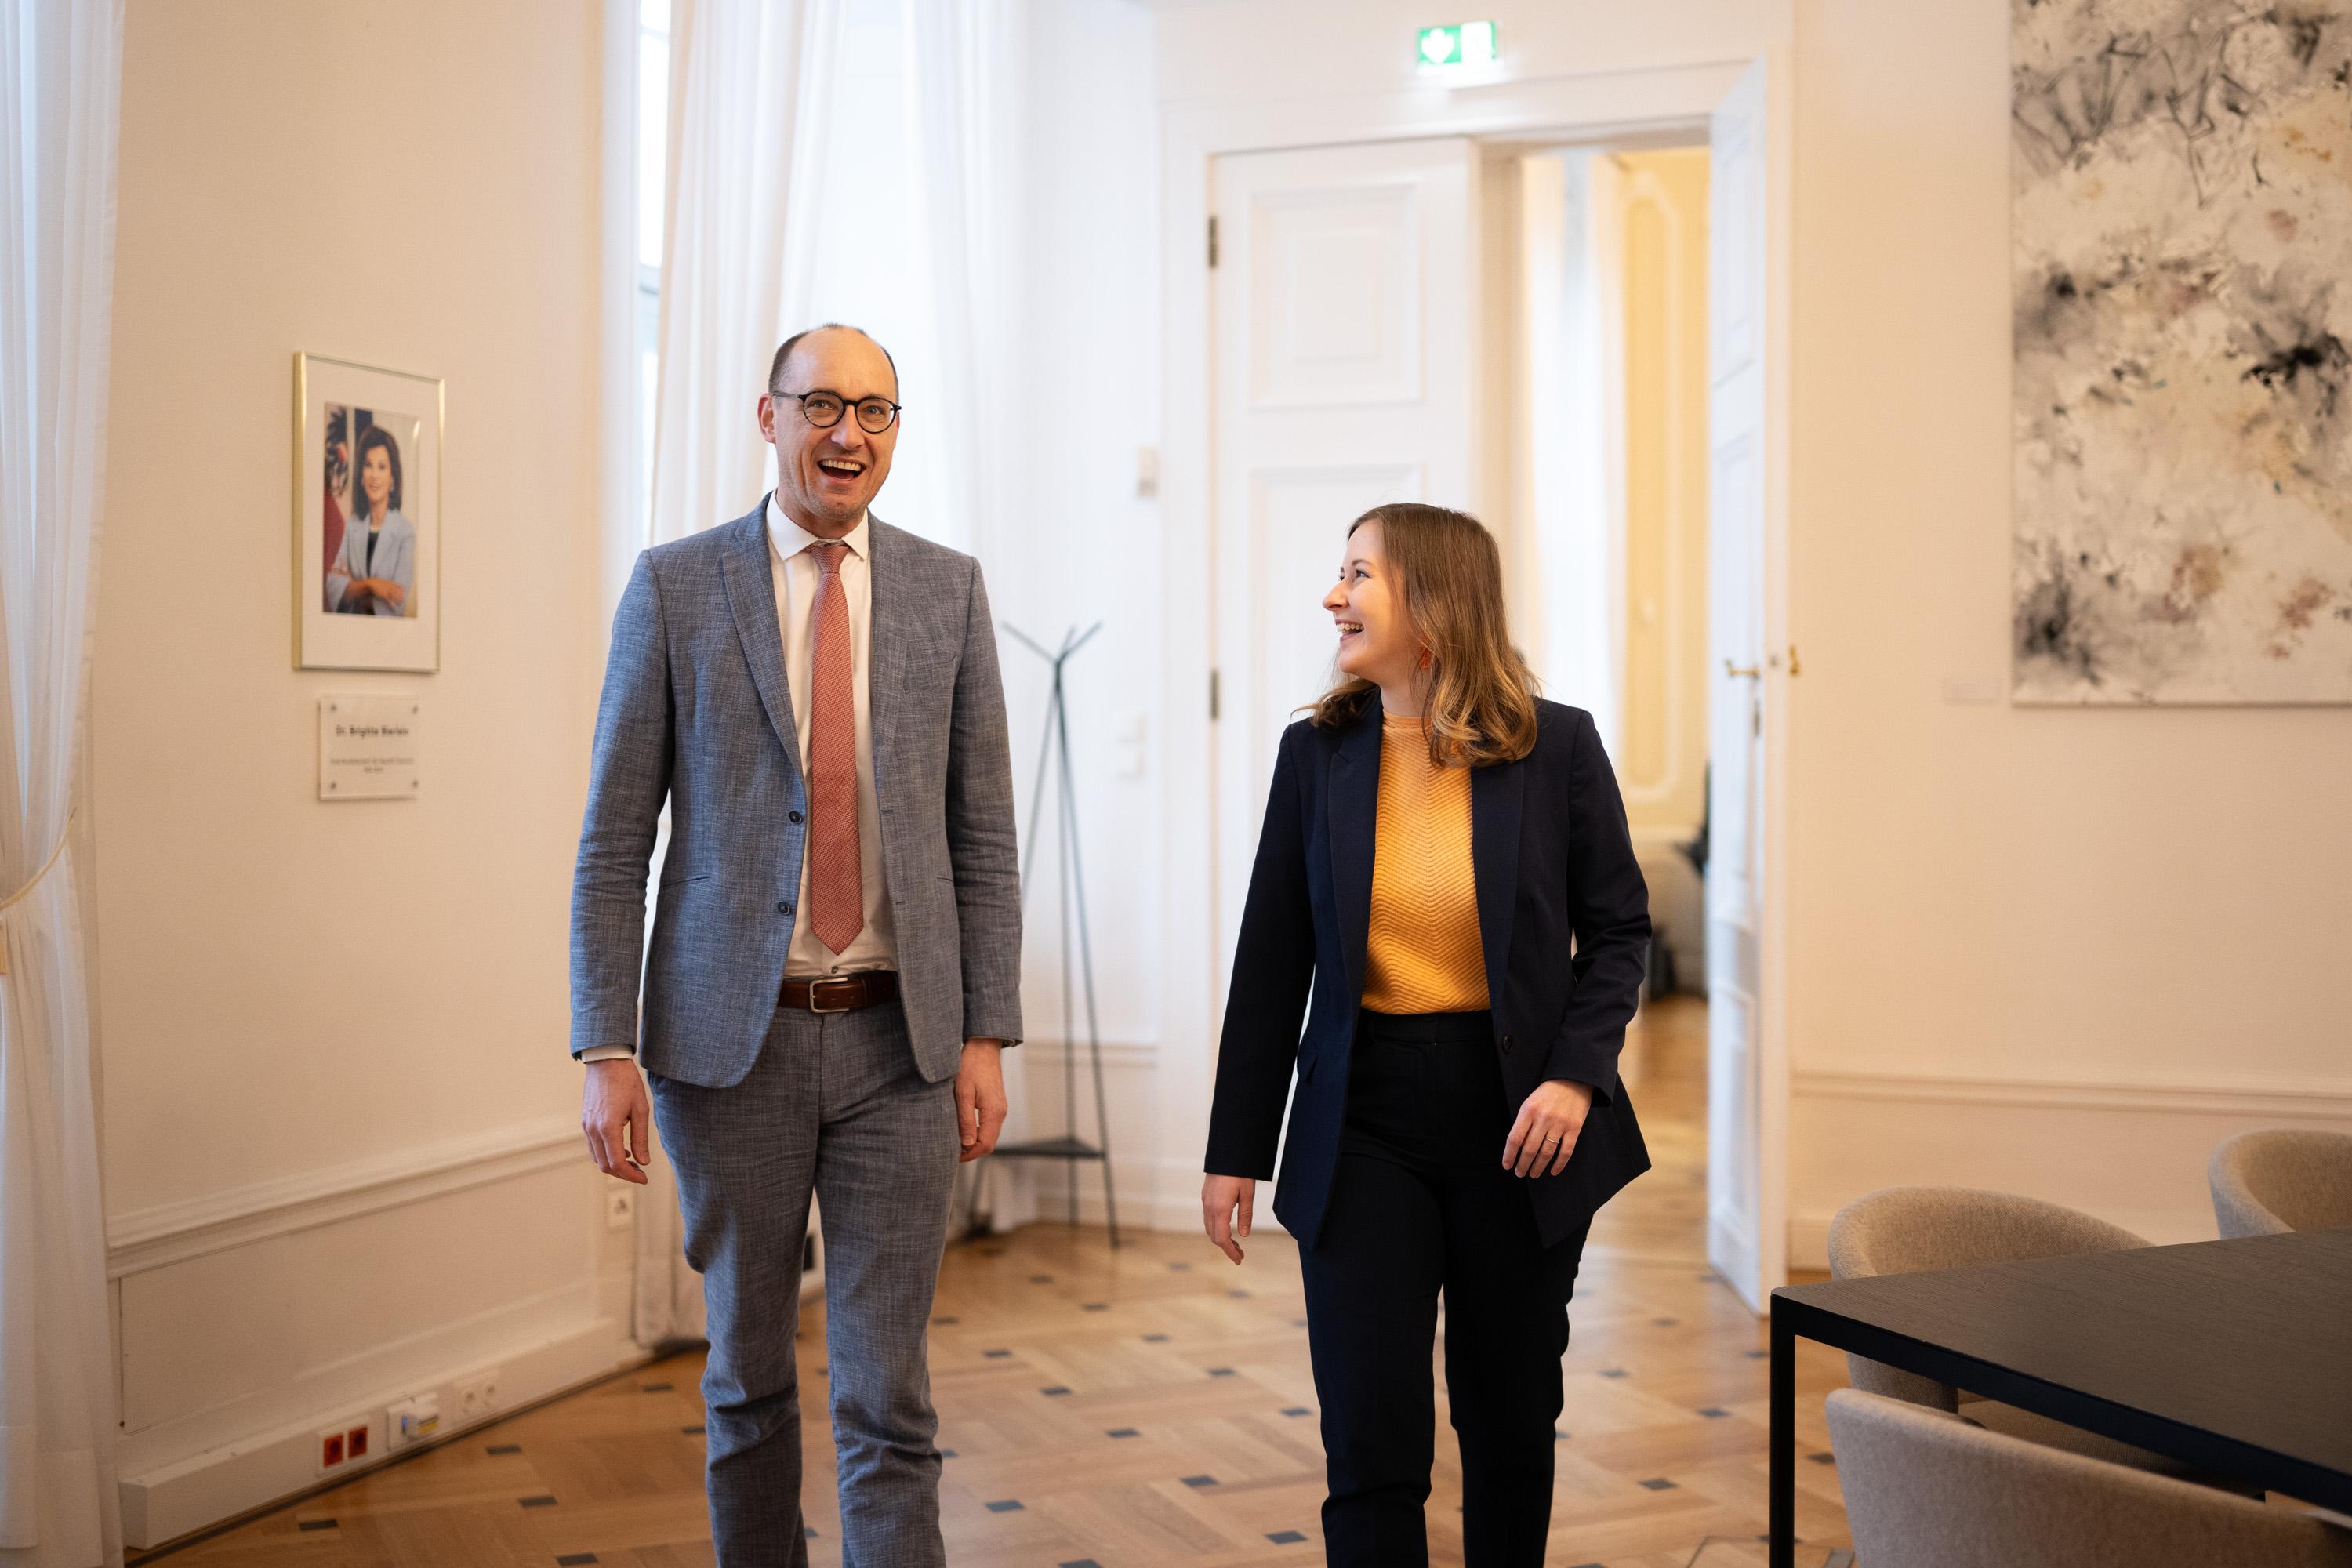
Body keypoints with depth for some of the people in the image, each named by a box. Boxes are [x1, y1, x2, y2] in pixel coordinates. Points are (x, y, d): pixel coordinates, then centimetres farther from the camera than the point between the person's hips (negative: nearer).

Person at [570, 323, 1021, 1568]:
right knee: (747, 1373, 15)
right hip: (731, 1039, 0)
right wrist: (606, 1053, -7)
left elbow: (982, 836, 6)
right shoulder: (674, 587, 0)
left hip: (899, 1041, 1)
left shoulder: (948, 590, 5)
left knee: (886, 1396, 2)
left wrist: (987, 1035, -1)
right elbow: (613, 843, -1)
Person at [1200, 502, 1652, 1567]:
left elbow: (1617, 928, 3)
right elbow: (1272, 961, 3)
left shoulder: (1557, 746, -4)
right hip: (1364, 1126, 1)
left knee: (1512, 1422, 13)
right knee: (1371, 1439, -2)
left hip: (1517, 1121, 0)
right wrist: (1237, 1149, 2)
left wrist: (1576, 1074, -12)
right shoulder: (1316, 752, 0)